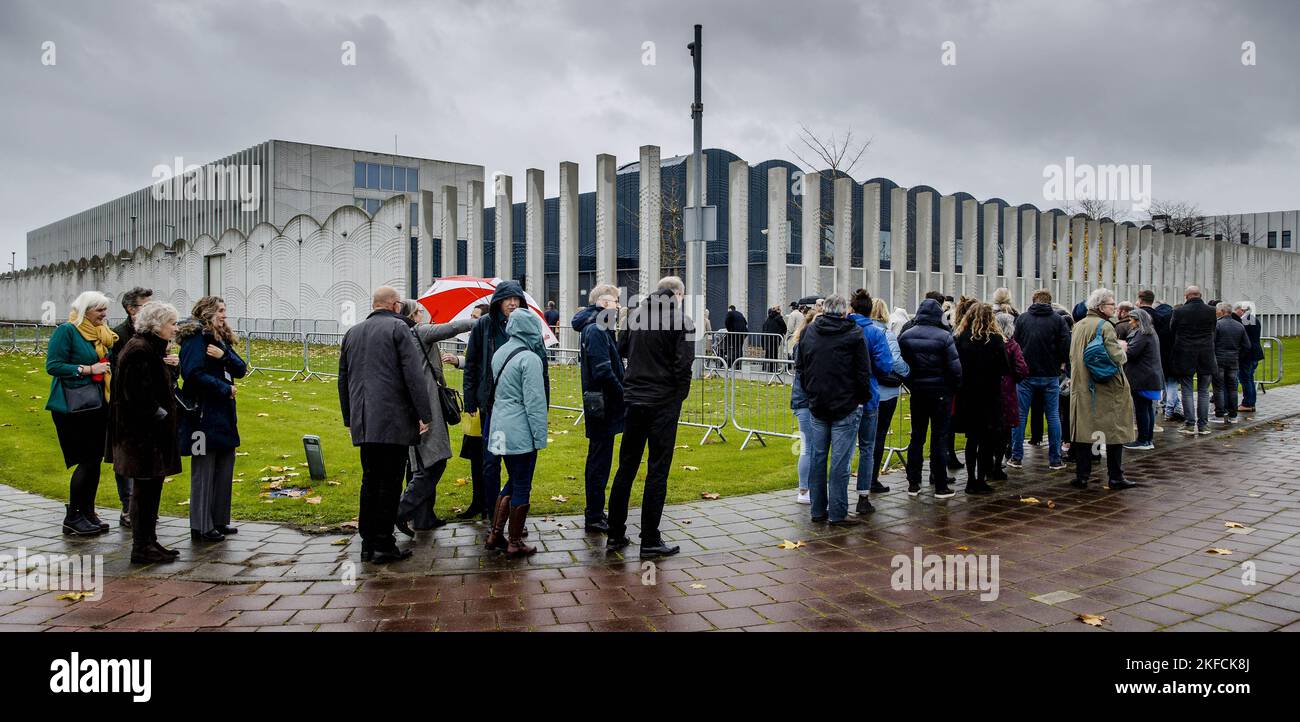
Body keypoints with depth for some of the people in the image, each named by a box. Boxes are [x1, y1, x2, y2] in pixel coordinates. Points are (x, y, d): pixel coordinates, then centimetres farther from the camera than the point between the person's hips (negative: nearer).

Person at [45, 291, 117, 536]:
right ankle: (72, 517, 5)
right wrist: (88, 369, -17)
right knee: (87, 460, -8)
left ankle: (88, 513, 19)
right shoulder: (66, 331, -7)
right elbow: (52, 366, -13)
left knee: (95, 459, 9)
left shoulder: (102, 333, 14)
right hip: (73, 406, -7)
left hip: (97, 404, 7)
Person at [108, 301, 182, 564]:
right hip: (142, 431, -10)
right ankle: (141, 548, 5)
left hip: (151, 431, 10)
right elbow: (138, 394, -24)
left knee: (152, 486, 14)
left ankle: (149, 542, 22)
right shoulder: (140, 350, -17)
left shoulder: (151, 347, 15)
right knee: (144, 488, -3)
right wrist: (161, 414, -14)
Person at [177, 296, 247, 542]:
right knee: (204, 471, -3)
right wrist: (225, 389, -13)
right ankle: (201, 527, 5)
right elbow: (194, 374, -20)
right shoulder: (196, 337, -10)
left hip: (224, 414, 9)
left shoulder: (221, 338, 16)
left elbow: (241, 369, 6)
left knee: (225, 467, 12)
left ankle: (219, 520, 21)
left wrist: (224, 355, -12)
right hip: (203, 413, -9)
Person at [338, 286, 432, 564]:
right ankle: (383, 544, -1)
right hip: (394, 421, -6)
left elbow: (343, 380, 20)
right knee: (390, 483, -2)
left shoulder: (352, 333, 17)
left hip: (364, 423, 7)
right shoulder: (398, 328, -4)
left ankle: (367, 542, 16)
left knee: (370, 481, 13)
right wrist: (424, 414, -9)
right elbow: (413, 375, -12)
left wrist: (349, 417, 26)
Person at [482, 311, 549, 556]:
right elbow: (535, 402, -16)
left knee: (512, 482, 20)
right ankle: (515, 543, 11)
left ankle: (495, 535, 21)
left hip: (501, 429, 8)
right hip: (521, 432, -8)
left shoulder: (500, 353, 9)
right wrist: (540, 437, -12)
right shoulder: (530, 358, -16)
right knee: (522, 488, 3)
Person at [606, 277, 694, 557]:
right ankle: (650, 540, 7)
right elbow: (683, 365, -14)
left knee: (626, 467, 13)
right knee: (657, 471, 2)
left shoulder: (635, 315, 6)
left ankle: (615, 534, 19)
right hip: (664, 402, -5)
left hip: (634, 399, 5)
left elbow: (621, 350, 14)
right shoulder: (682, 320, -8)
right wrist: (680, 395, 1)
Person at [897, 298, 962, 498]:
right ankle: (940, 486, 6)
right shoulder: (944, 337, -13)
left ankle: (913, 483, 14)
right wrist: (954, 388, 4)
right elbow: (955, 368, -12)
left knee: (917, 437, 12)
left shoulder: (905, 336, -1)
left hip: (917, 391, 4)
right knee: (939, 437, 2)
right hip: (940, 392, -4)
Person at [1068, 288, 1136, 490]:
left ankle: (1082, 476, 10)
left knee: (1084, 431, 9)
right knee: (1114, 431, 4)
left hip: (1082, 388, 6)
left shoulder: (1078, 326, 8)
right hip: (1108, 390, -6)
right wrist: (1122, 348, 2)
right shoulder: (1105, 326, -13)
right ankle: (1115, 477, 8)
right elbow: (1116, 357, -17)